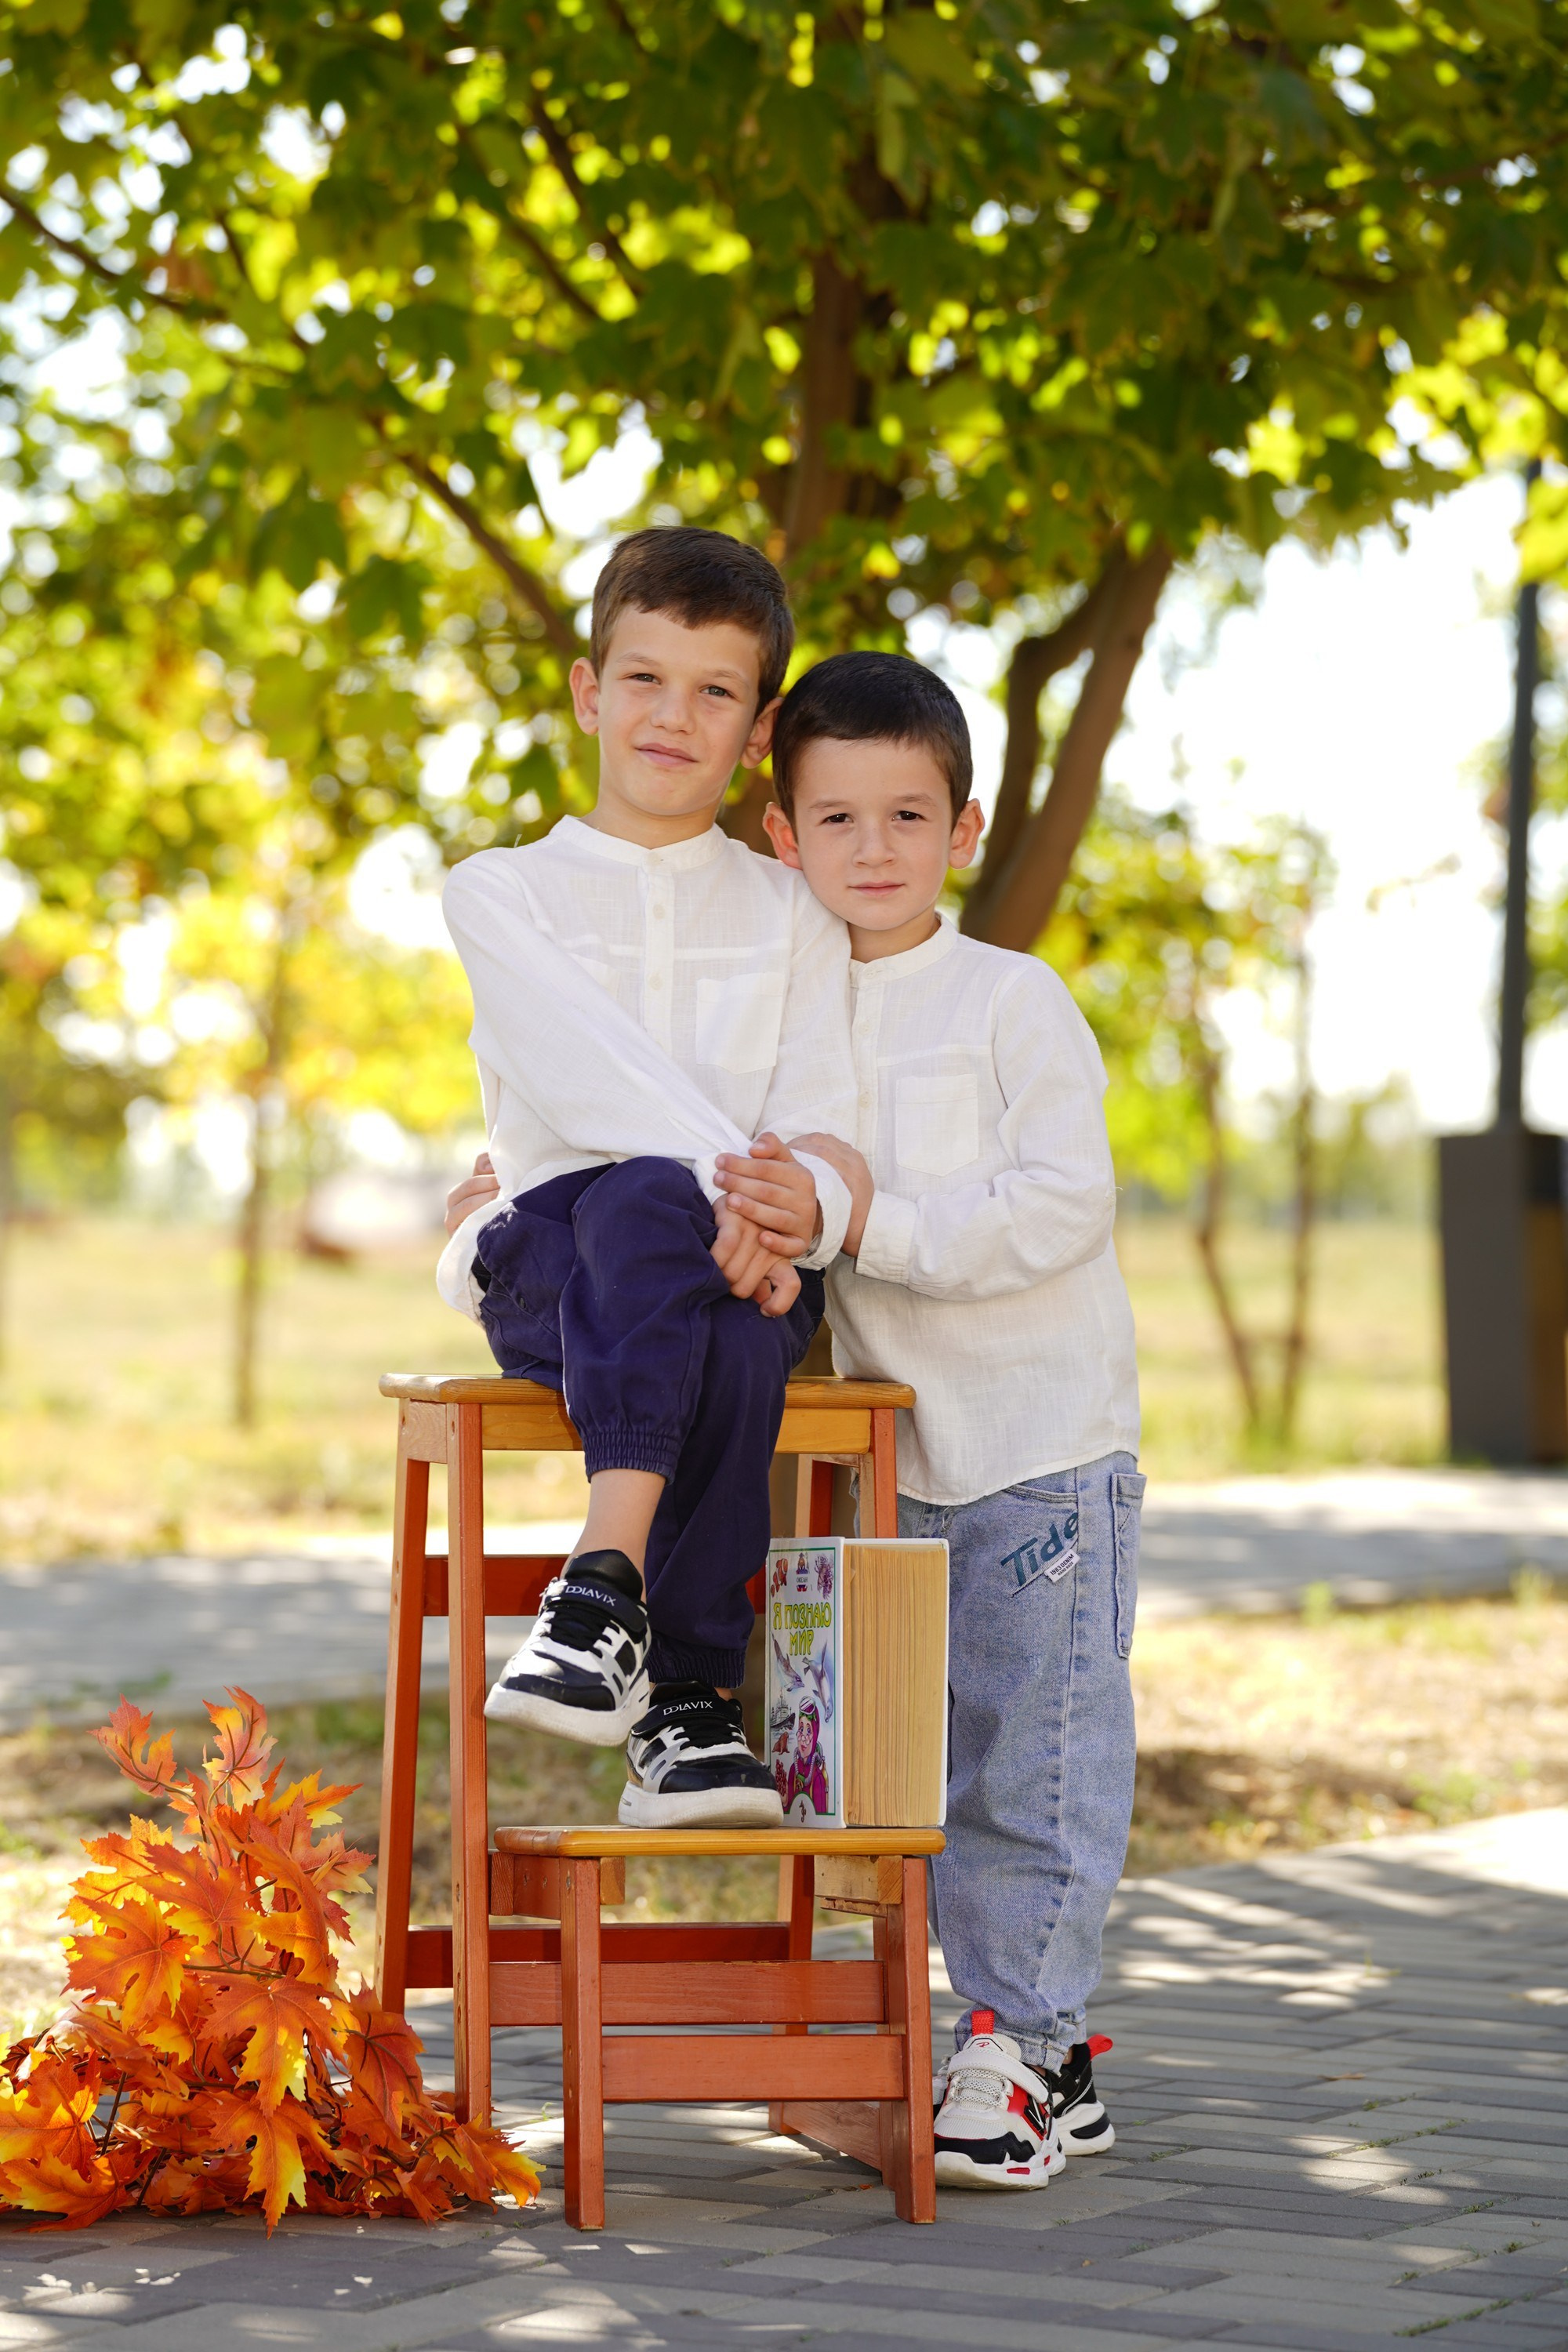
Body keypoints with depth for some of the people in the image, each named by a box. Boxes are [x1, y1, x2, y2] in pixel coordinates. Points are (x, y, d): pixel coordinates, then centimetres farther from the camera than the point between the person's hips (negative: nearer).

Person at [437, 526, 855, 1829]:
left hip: (746, 1271, 1)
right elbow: (585, 1069, -7)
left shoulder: (791, 915, 19)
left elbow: (821, 1123, 4)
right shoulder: (503, 892, 13)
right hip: (544, 1259, -1)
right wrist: (720, 1182, -25)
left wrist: (799, 1201, -22)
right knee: (653, 1202, -38)